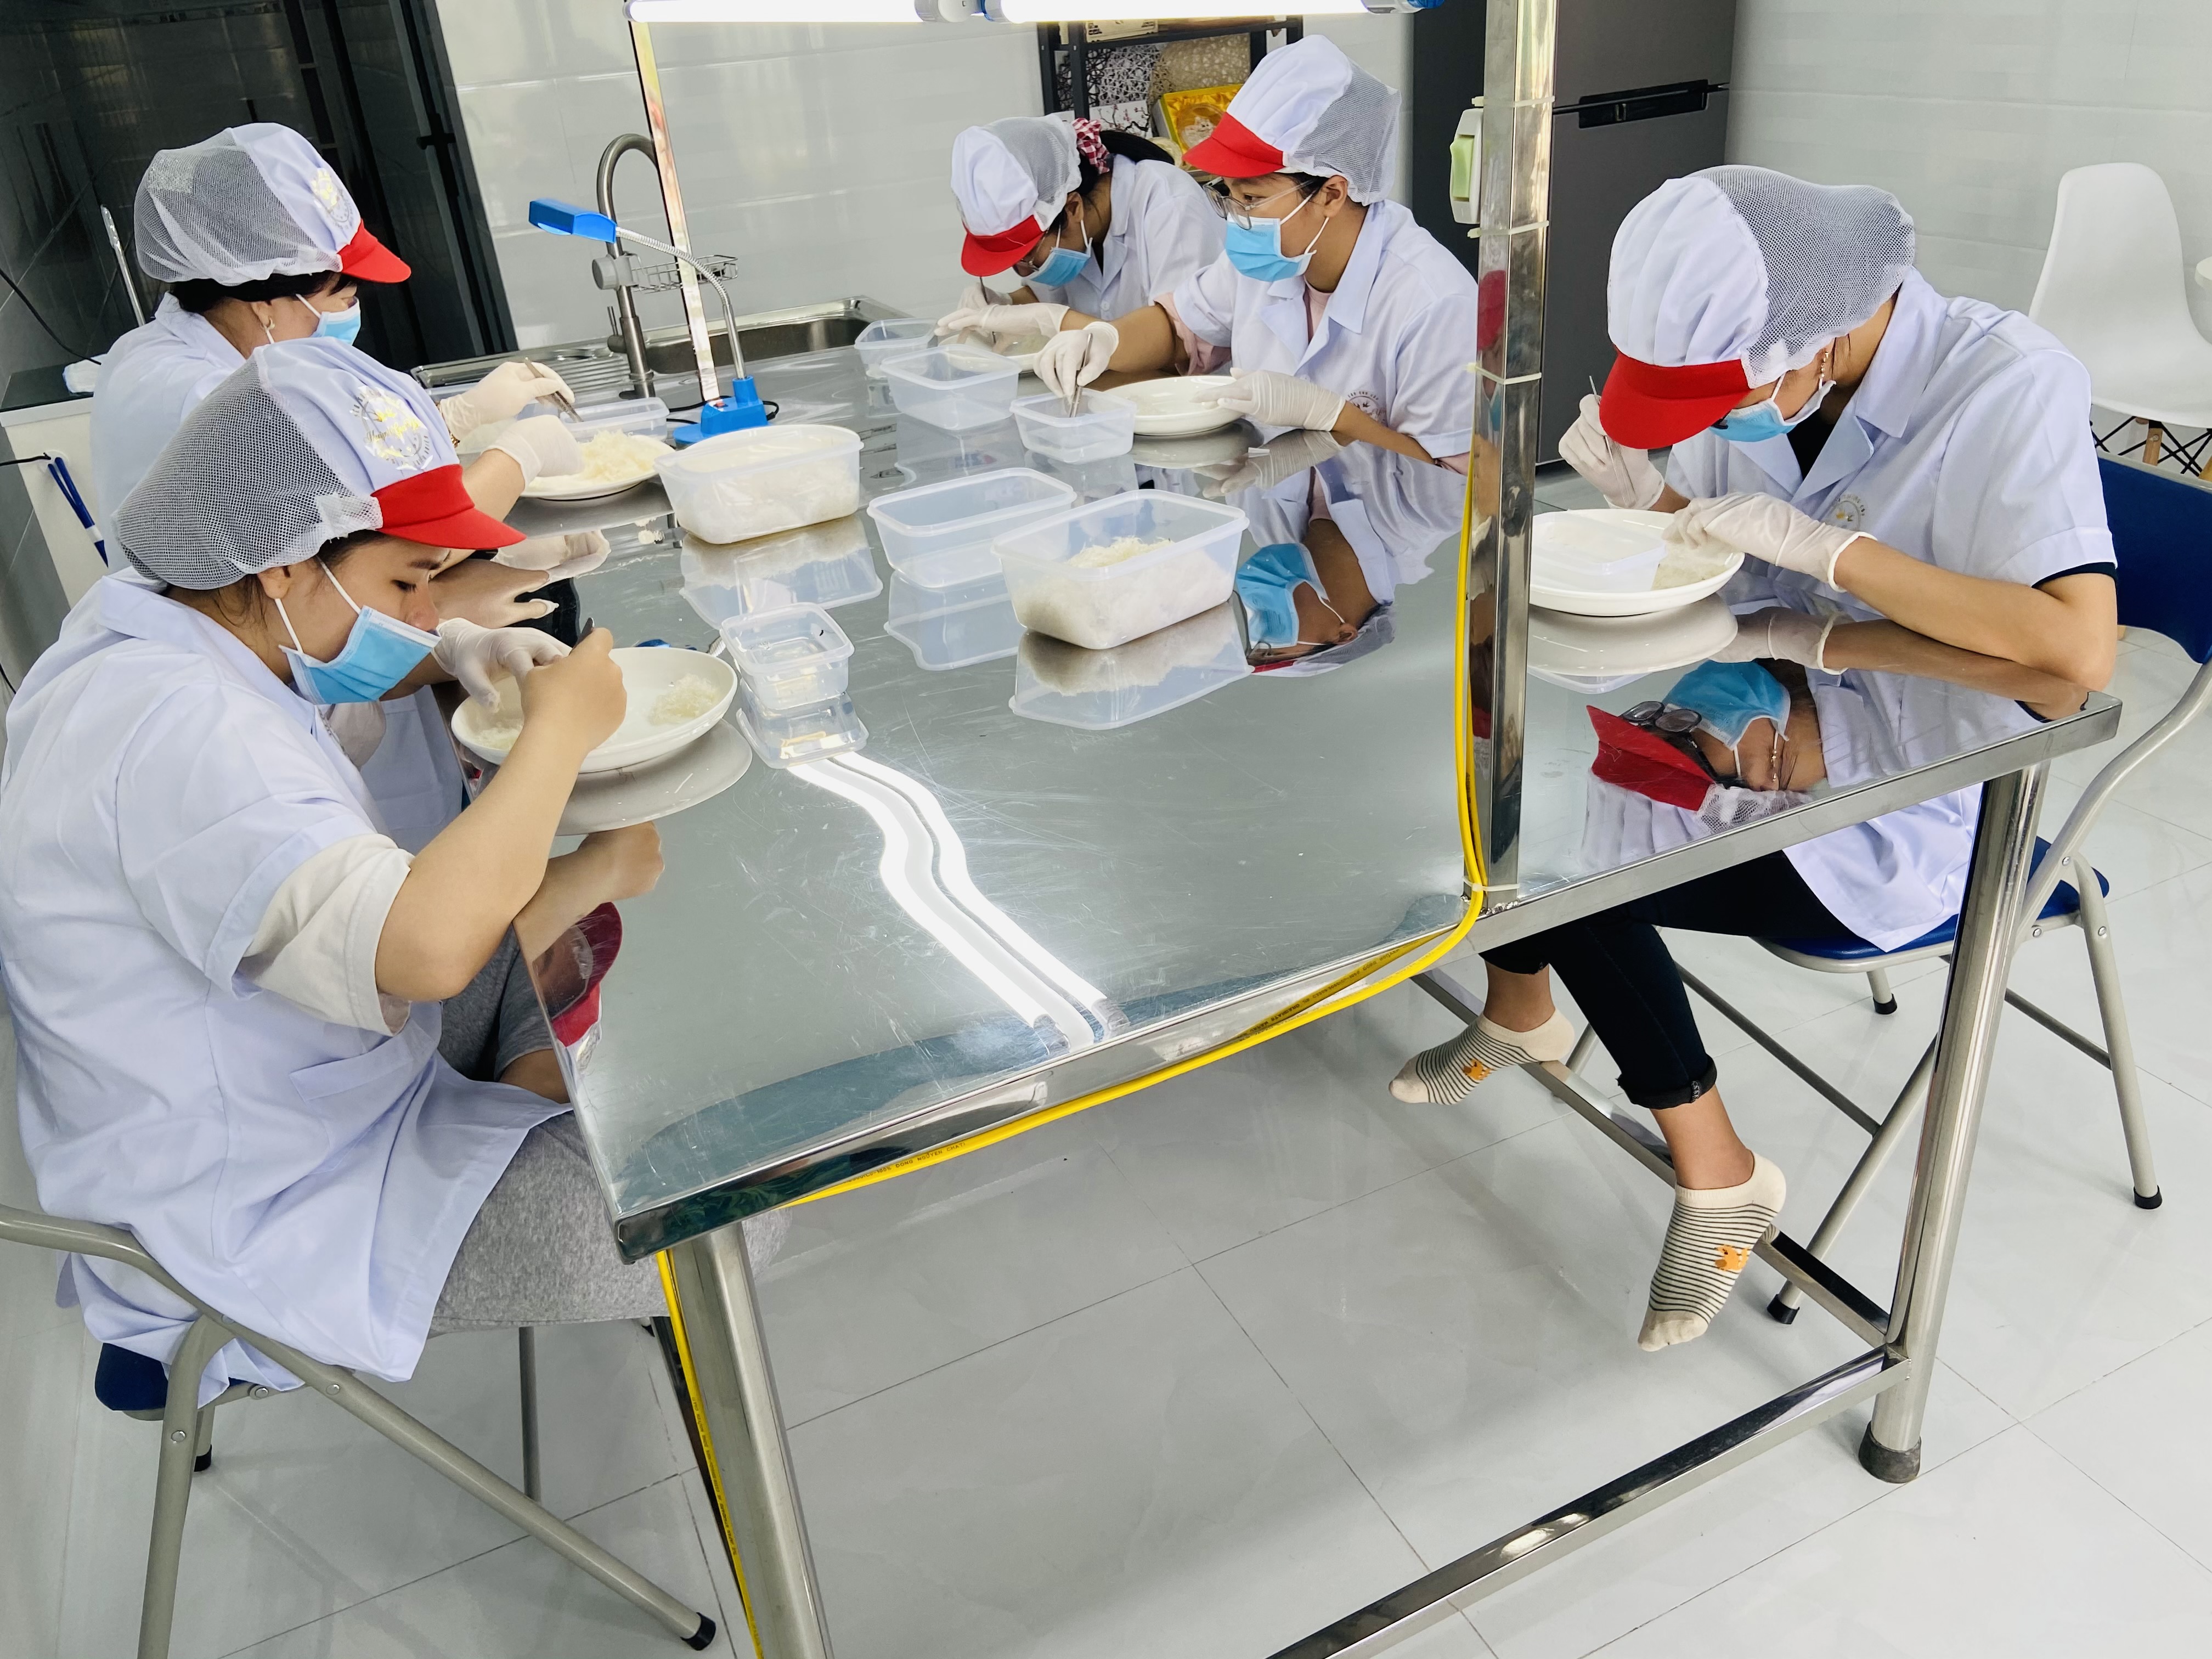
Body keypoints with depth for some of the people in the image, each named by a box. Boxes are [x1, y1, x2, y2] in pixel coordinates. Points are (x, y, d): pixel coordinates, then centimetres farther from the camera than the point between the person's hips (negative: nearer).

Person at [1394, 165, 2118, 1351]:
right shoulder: (1756, 372, -4)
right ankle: (1519, 1010, 18)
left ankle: (1717, 1175, 0)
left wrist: (1818, 547, -30)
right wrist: (1645, 495, -13)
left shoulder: (2011, 387, -22)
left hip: (1899, 819, -6)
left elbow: (2077, 656, -32)